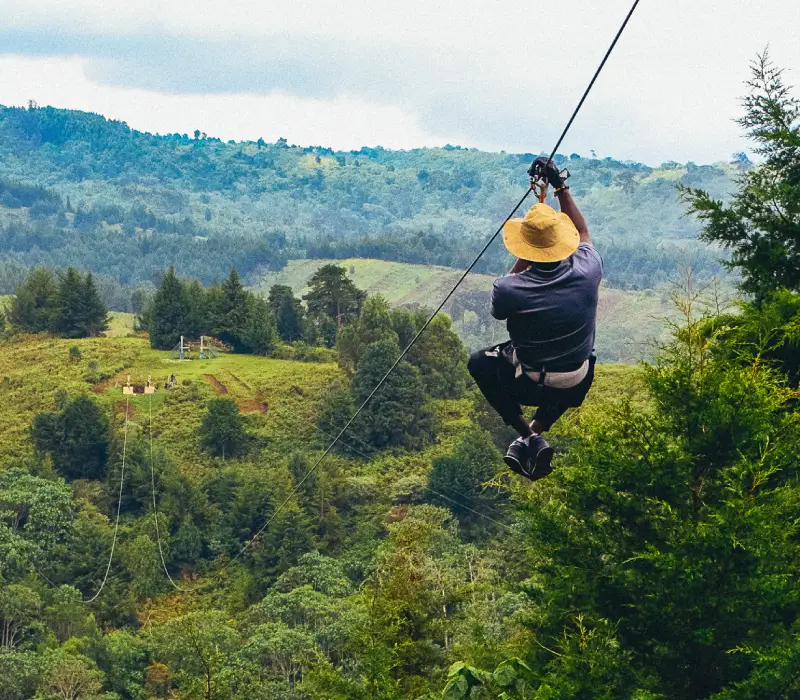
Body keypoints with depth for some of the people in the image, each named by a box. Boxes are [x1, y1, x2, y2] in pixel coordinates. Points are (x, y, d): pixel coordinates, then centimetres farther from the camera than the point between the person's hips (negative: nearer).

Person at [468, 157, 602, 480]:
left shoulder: (509, 290, -27)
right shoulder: (586, 273, -21)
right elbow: (583, 233, 3)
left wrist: (523, 261, -1)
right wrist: (561, 187, 9)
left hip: (530, 386, -2)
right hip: (576, 388, 3)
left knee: (479, 362, 28)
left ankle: (526, 434, 12)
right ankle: (538, 428, 19)